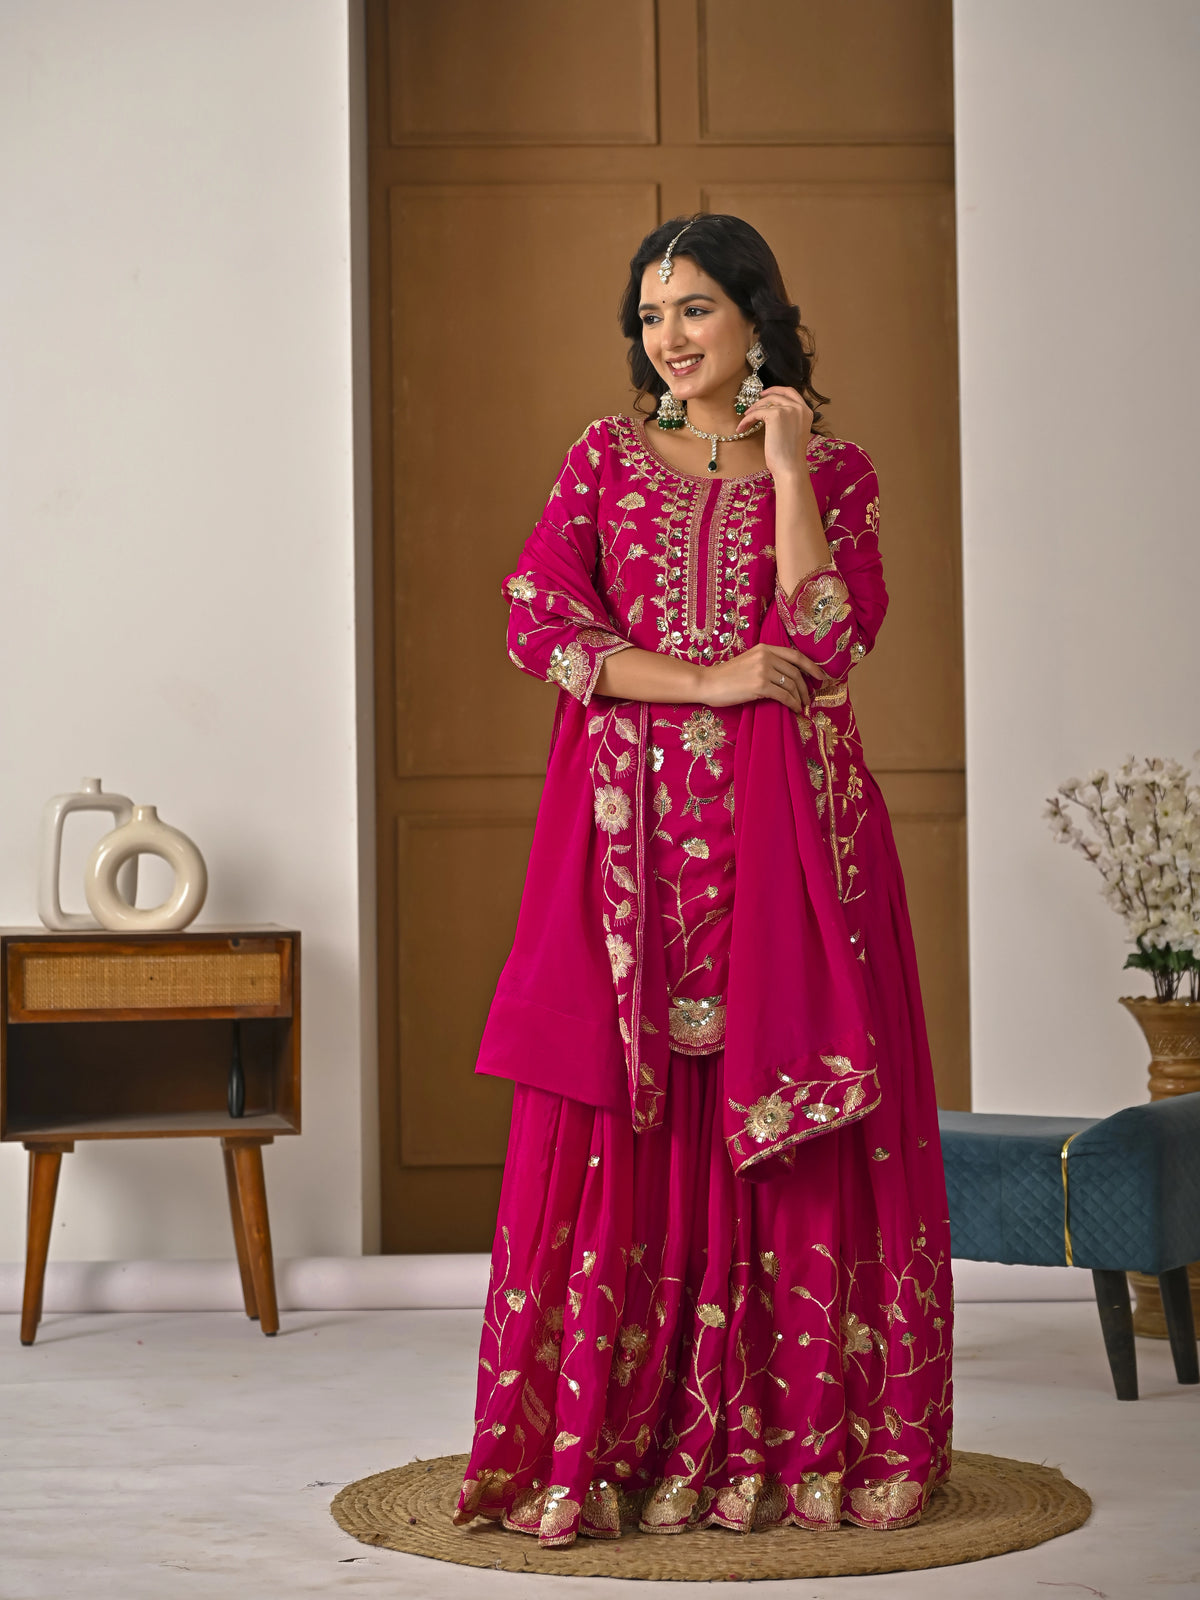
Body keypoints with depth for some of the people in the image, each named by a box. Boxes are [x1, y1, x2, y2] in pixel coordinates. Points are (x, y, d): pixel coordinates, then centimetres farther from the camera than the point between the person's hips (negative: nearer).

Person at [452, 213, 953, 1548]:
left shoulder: (834, 468, 10)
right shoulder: (606, 457, 13)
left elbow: (829, 647, -5)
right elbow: (536, 619, -1)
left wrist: (786, 469, -7)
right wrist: (709, 680, -9)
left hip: (786, 833, -1)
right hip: (633, 826, 1)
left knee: (784, 1128, -2)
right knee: (619, 1129, -3)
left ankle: (795, 1442, 7)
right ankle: (602, 1449, 4)